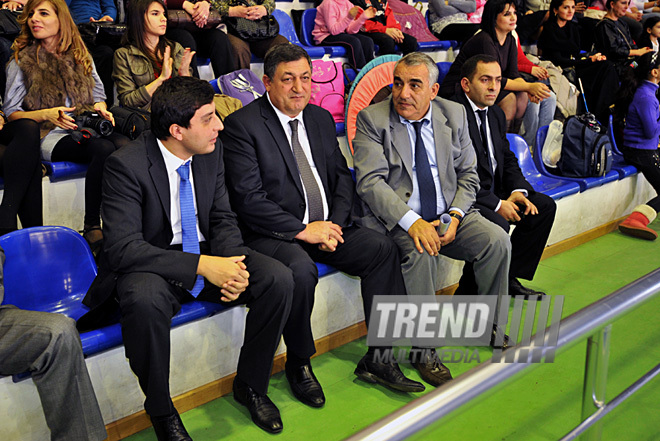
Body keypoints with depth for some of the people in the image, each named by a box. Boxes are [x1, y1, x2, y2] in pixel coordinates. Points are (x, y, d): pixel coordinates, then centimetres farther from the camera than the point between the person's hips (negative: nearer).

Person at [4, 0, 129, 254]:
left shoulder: (81, 55, 17)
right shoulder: (22, 61, 6)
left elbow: (98, 94, 22)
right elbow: (11, 113, 4)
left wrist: (100, 109, -2)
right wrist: (46, 114, -14)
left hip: (86, 128, 4)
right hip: (50, 136, -4)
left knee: (124, 144, -32)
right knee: (104, 149, -35)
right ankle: (91, 228, -27)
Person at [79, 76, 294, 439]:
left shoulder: (211, 151, -3)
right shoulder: (126, 165, -20)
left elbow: (223, 219, 4)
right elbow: (122, 248, -26)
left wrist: (233, 265, -17)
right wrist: (201, 265, -32)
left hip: (207, 256, 5)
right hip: (152, 267, -5)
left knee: (278, 279, -17)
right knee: (145, 300, -39)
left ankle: (250, 385, 5)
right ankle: (161, 412, -12)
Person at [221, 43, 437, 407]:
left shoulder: (321, 118, 13)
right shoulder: (242, 124, -8)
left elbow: (341, 175, 14)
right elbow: (248, 198, -15)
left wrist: (334, 223, -4)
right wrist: (303, 229, -18)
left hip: (325, 227, 6)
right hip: (274, 234, -6)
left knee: (382, 248, -12)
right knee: (301, 270, -34)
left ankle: (378, 358, -2)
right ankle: (298, 364, -6)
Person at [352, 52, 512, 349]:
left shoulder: (454, 115, 7)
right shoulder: (372, 120, -6)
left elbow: (468, 173, 10)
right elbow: (370, 182, -15)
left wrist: (455, 215, -9)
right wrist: (412, 222, -27)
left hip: (448, 215, 4)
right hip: (397, 219, -4)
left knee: (497, 240, -16)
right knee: (421, 253, -32)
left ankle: (490, 327, 5)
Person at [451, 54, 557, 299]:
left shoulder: (496, 114, 13)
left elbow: (508, 159, 18)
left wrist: (517, 191, -3)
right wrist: (496, 204, -22)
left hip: (493, 193, 10)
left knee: (545, 206, 4)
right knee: (497, 223, -32)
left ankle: (511, 279, 8)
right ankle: (468, 292, -12)